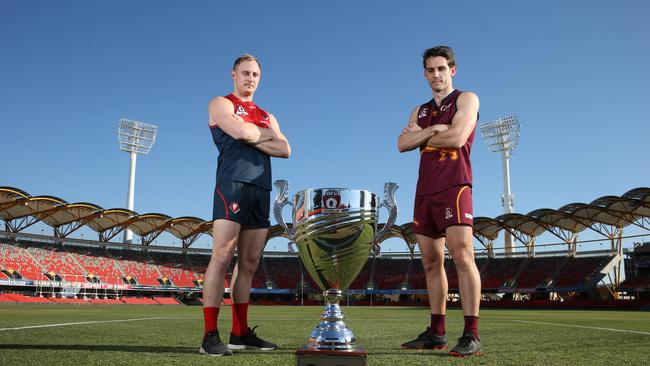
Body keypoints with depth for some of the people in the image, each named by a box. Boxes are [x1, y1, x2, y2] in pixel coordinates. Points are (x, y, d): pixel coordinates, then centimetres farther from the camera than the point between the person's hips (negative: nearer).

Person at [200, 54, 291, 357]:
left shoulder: (267, 117, 27)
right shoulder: (221, 104, 10)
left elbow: (285, 150, 10)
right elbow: (241, 131, -11)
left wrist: (253, 139, -3)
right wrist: (268, 135, 7)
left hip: (261, 190, 6)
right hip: (232, 184, -6)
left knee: (249, 263, 4)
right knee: (222, 257, -13)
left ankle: (240, 333, 8)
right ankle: (210, 336, -12)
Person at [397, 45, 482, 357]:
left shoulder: (466, 99, 6)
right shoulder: (420, 111, 22)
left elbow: (457, 137, -11)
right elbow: (402, 144, 6)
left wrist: (421, 134, 3)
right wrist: (434, 129, -6)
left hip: (453, 186, -6)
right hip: (425, 191, 6)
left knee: (462, 254, -16)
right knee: (431, 262, 6)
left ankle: (471, 335, -15)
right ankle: (436, 332, 12)